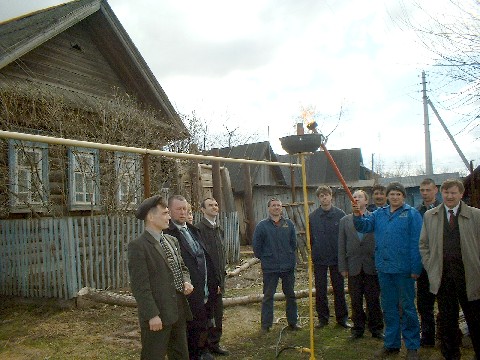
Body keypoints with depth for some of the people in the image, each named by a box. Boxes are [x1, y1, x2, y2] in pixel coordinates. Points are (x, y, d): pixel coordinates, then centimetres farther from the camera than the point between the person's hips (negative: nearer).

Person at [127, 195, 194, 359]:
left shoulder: (172, 240, 12)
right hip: (157, 313, -8)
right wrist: (152, 315, -20)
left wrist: (186, 282, -2)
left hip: (179, 310, 8)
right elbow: (140, 285, -17)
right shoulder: (138, 246, -14)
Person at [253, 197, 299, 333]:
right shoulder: (262, 225, -6)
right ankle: (266, 324, 15)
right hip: (270, 268, -2)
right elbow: (256, 246, 0)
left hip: (288, 266, 3)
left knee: (290, 295, 13)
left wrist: (290, 257, 8)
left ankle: (293, 321, 27)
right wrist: (264, 259, 2)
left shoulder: (289, 224, 2)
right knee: (268, 296, 5)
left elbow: (294, 243, 11)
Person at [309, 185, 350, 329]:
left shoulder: (340, 214, -4)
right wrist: (313, 254, 1)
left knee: (339, 289, 8)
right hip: (319, 259, 1)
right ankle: (323, 317, 21)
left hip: (337, 258, -1)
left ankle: (342, 318, 21)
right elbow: (310, 238, 5)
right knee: (320, 290, 8)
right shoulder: (312, 217, -1)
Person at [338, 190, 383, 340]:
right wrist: (343, 267, 1)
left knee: (373, 300, 7)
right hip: (353, 267, 2)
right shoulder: (345, 220, 7)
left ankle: (376, 328, 21)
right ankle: (358, 328, 22)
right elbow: (341, 246, 6)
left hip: (372, 267, -1)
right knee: (356, 301, 9)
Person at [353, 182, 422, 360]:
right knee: (388, 307, 15)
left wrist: (415, 268, -14)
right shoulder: (379, 213, 9)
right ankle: (391, 344, 28)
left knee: (407, 307, 5)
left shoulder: (412, 214, -6)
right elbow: (364, 226, 0)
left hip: (404, 268, -5)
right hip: (384, 268, 5)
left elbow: (416, 243, -10)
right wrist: (358, 216, -21)